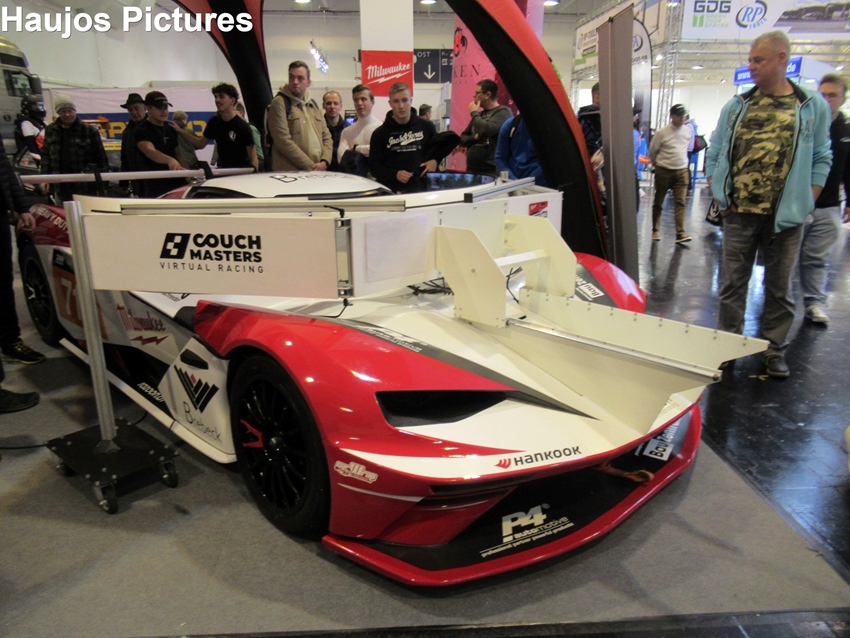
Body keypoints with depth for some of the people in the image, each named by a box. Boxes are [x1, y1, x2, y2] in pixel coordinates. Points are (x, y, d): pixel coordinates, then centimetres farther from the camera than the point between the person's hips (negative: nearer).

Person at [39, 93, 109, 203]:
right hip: (60, 189, 5)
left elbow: (101, 159, -3)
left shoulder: (90, 131, -4)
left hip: (84, 189, -5)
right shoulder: (51, 130, 10)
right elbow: (45, 155, 17)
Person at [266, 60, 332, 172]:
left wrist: (324, 162, -3)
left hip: (318, 172, 5)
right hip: (290, 173, -5)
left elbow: (326, 136, 16)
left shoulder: (313, 104, 18)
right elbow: (283, 141, -11)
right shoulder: (279, 103, -2)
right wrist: (310, 166, -14)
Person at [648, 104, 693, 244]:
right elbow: (651, 152, 0)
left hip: (682, 171, 3)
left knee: (680, 202, -4)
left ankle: (680, 233, -7)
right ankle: (655, 230, 20)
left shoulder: (689, 131, 2)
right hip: (663, 171, -3)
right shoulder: (661, 132, -11)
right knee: (658, 202, 7)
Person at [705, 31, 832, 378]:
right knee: (732, 284, 6)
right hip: (739, 214, 1)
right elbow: (713, 154, 12)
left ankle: (774, 351, 21)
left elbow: (821, 160, 8)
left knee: (779, 288, 8)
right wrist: (719, 195, 1)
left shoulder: (813, 106, 4)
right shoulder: (736, 105, 7)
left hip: (786, 218, -1)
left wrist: (805, 203, -1)